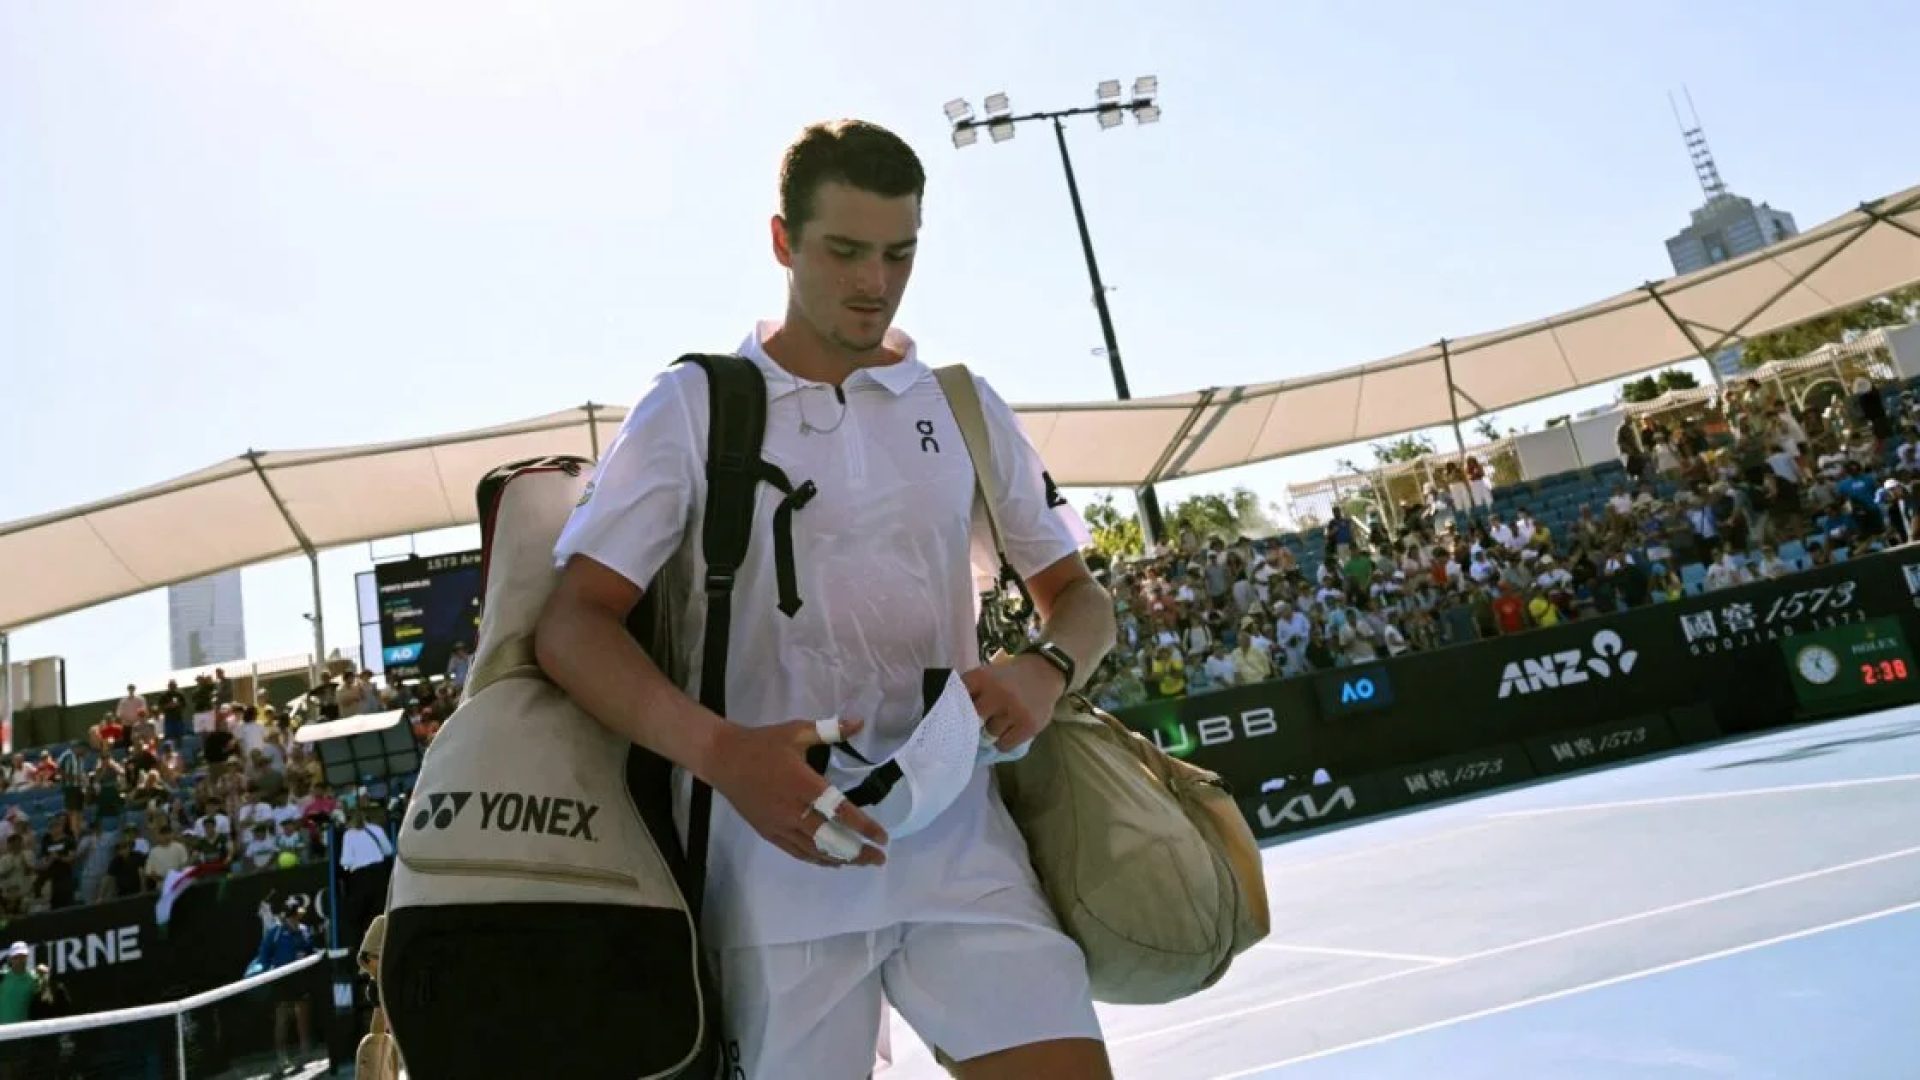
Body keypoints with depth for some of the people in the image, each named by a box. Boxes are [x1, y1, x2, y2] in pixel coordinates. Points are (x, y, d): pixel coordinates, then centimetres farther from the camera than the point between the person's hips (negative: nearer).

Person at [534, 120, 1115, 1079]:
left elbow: (1076, 592, 17)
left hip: (957, 833, 2)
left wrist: (1046, 669, -8)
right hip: (771, 844, -1)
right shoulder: (691, 407, 4)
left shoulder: (965, 408, 12)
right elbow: (571, 623, -4)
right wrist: (722, 753, -21)